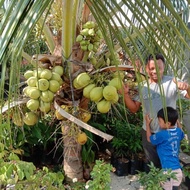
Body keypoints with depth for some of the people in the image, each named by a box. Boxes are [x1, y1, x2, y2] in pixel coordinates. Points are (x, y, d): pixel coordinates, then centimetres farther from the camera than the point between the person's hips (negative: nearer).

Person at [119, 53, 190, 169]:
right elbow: (134, 108, 3)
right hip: (149, 133, 3)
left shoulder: (172, 82, -11)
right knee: (152, 164, 20)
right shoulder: (142, 86, -1)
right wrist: (125, 94, -12)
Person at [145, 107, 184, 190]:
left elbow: (149, 139, 3)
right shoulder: (178, 131, 2)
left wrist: (147, 124, 11)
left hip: (170, 172, -8)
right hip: (177, 170, 8)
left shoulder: (162, 135, -18)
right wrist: (176, 120, 32)